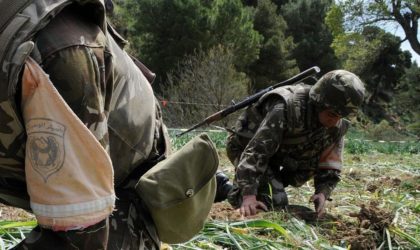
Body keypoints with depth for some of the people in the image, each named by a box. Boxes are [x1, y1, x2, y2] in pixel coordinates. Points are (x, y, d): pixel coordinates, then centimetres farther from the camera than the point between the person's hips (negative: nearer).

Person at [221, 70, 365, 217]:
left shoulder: (337, 126, -13)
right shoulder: (287, 108, -36)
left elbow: (330, 163, -6)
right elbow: (256, 151, -39)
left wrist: (323, 192, -25)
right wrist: (249, 194, -45)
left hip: (278, 154, 8)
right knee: (275, 203, -21)